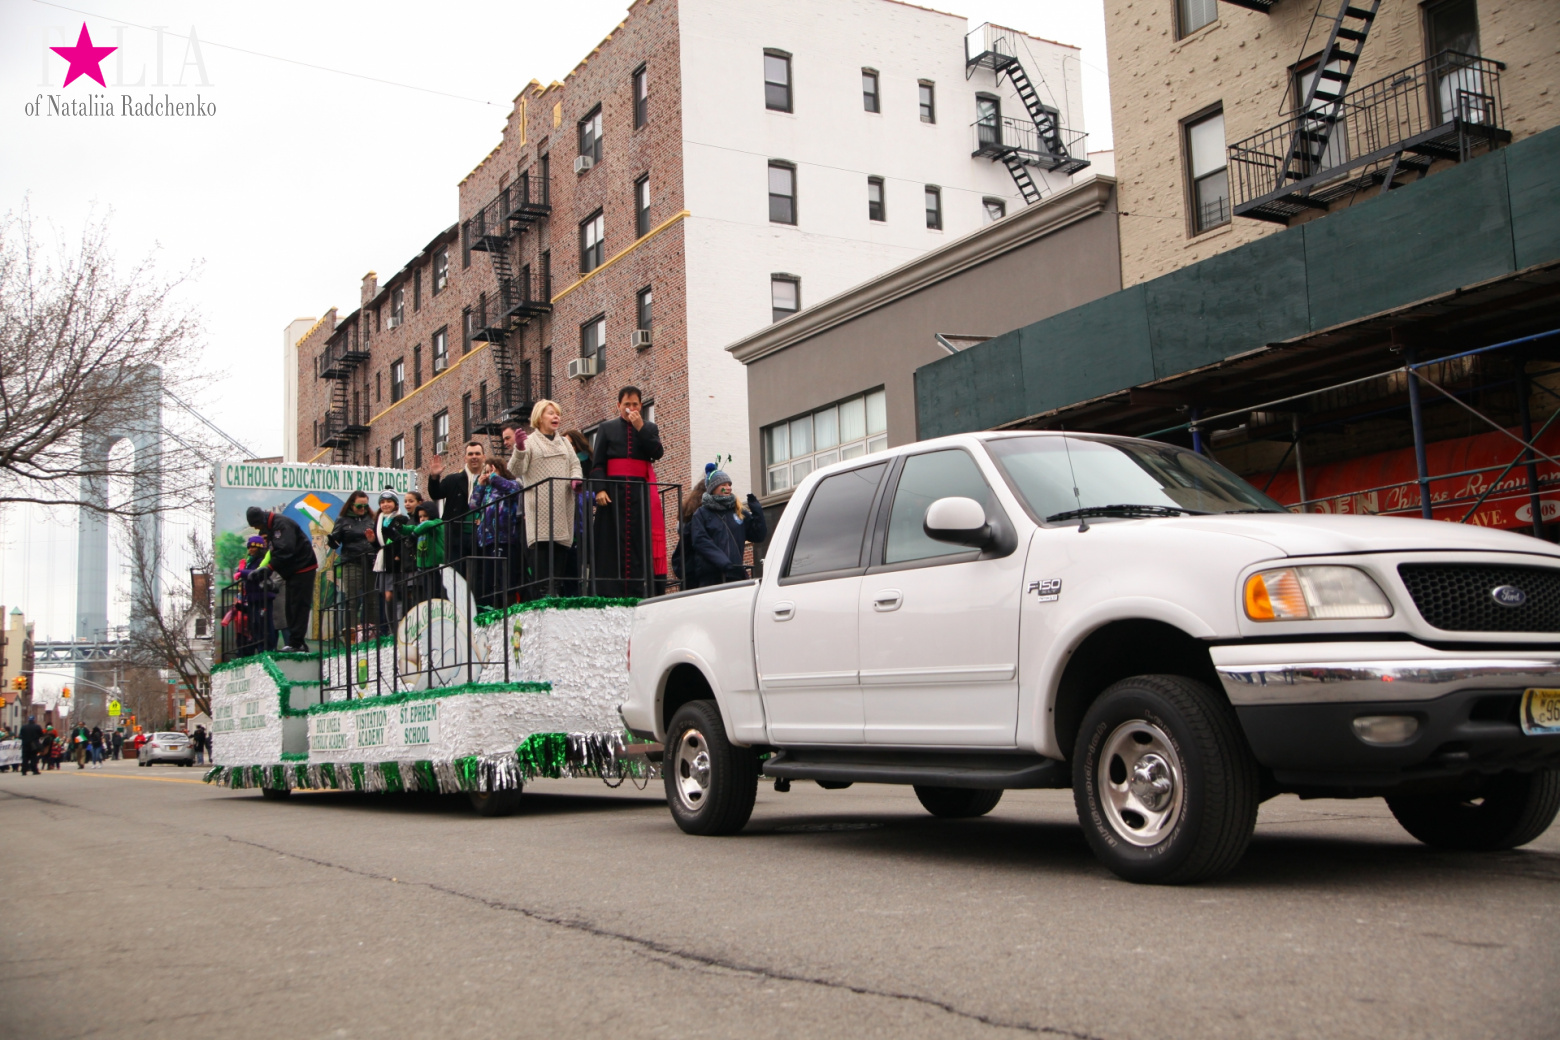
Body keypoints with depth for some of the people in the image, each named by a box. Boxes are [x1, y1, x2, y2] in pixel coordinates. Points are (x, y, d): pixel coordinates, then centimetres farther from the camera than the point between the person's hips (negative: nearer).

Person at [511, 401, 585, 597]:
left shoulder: (565, 443, 23)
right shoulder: (530, 442, 6)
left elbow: (575, 465, 17)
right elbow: (516, 470, -5)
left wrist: (576, 479, -6)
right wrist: (519, 449, -23)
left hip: (563, 506, 4)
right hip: (539, 507, -4)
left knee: (561, 546, -1)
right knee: (541, 546, -14)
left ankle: (557, 594, 2)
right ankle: (543, 594, -16)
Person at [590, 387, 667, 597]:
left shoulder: (649, 428, 15)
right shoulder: (606, 428, 12)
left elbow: (657, 453, -2)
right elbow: (597, 463, 4)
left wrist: (640, 428, -8)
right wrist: (599, 489, -9)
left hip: (641, 491, 1)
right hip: (614, 490, -1)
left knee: (641, 541, -5)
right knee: (613, 541, -5)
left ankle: (639, 594, -6)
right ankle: (612, 594, -6)